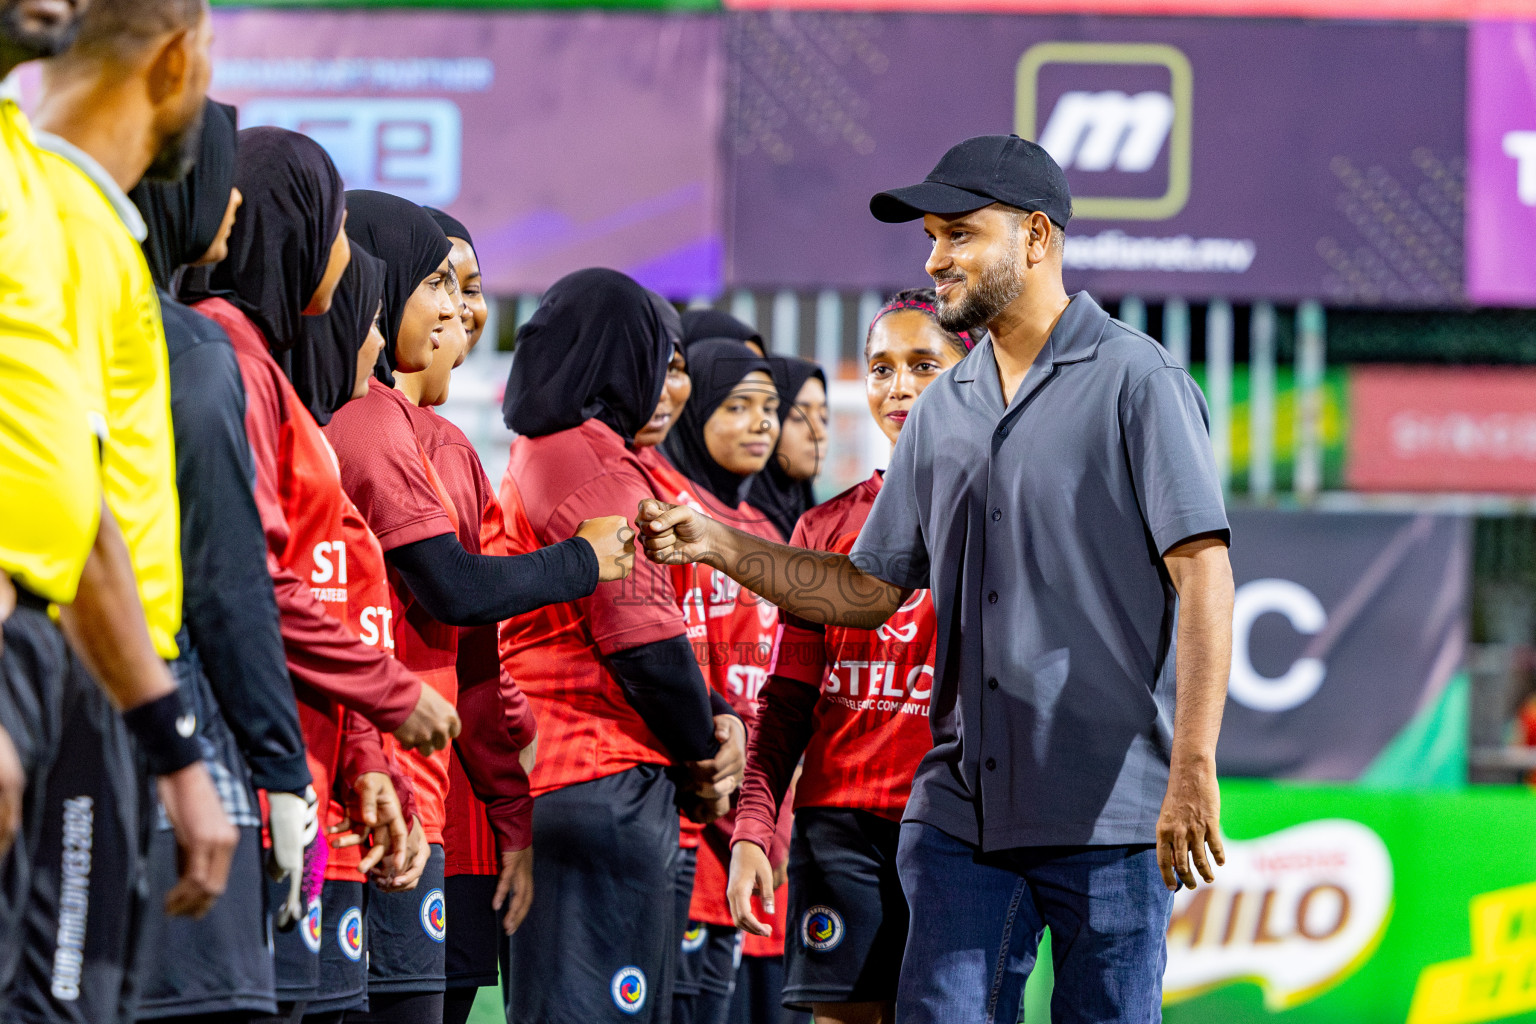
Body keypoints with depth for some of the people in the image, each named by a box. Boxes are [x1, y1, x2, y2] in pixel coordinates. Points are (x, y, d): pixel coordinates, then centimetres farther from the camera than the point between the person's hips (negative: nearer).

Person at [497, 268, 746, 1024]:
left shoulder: (533, 458, 21)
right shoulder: (593, 460, -11)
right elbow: (644, 638, -14)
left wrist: (714, 716, 6)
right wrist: (704, 759, 0)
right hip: (605, 783, -10)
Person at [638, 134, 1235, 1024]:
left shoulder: (1134, 381, -4)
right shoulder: (943, 413, 16)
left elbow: (1203, 576, -11)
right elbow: (870, 590, 21)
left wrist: (1192, 772, -19)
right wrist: (716, 543, 9)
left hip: (1109, 815, -6)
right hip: (962, 811, 6)